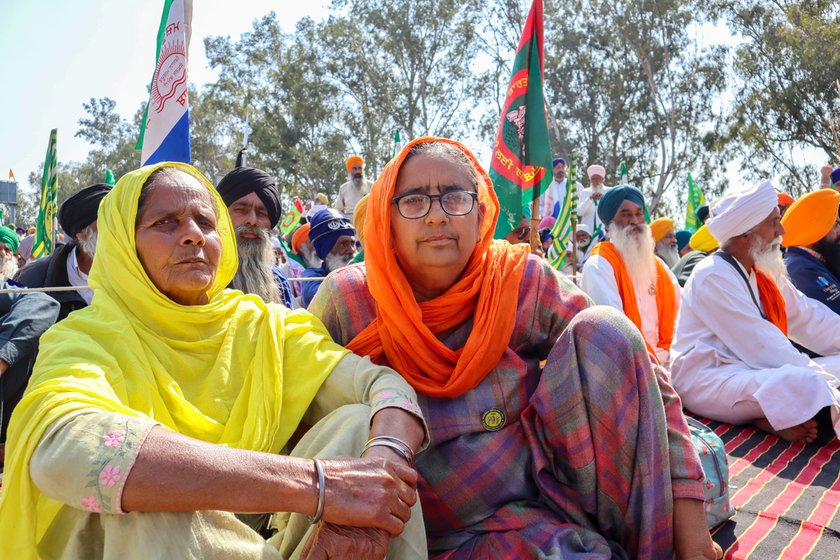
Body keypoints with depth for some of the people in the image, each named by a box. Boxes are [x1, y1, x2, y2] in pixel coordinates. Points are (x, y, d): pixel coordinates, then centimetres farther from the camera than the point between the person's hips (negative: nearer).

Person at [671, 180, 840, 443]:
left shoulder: (763, 274, 14)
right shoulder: (714, 277, -17)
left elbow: (809, 318, 13)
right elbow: (760, 347, -20)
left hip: (752, 370, 10)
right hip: (707, 380, -10)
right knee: (805, 383, -32)